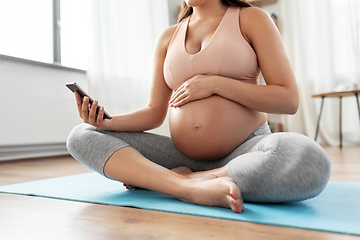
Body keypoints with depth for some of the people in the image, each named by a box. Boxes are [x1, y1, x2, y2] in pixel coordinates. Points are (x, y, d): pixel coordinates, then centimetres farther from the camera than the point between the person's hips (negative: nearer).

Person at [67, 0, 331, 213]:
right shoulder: (169, 37, 13)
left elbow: (289, 100, -6)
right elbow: (154, 113, 9)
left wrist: (215, 83, -13)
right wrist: (109, 122, -9)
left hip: (244, 150, -3)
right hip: (182, 155, 4)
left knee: (310, 162, -35)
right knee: (81, 136, -7)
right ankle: (190, 188, -25)